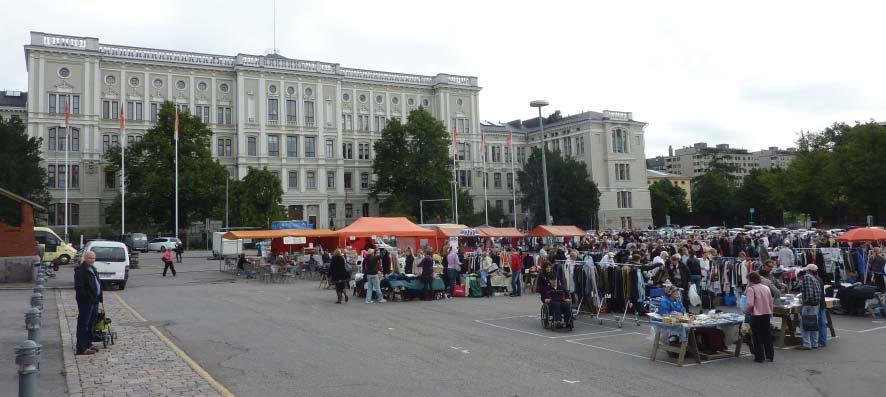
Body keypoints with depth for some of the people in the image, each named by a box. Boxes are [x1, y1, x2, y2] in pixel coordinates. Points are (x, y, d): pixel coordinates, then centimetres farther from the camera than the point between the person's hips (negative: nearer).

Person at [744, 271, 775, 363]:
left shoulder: (750, 289, -12)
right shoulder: (766, 288, 7)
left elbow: (750, 304, -19)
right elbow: (771, 303, 12)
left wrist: (745, 311, -2)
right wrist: (770, 313, 22)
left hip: (756, 315, -6)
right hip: (767, 315, 6)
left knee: (757, 337, 3)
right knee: (767, 335, 15)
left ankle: (759, 357, 7)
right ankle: (770, 355, 21)